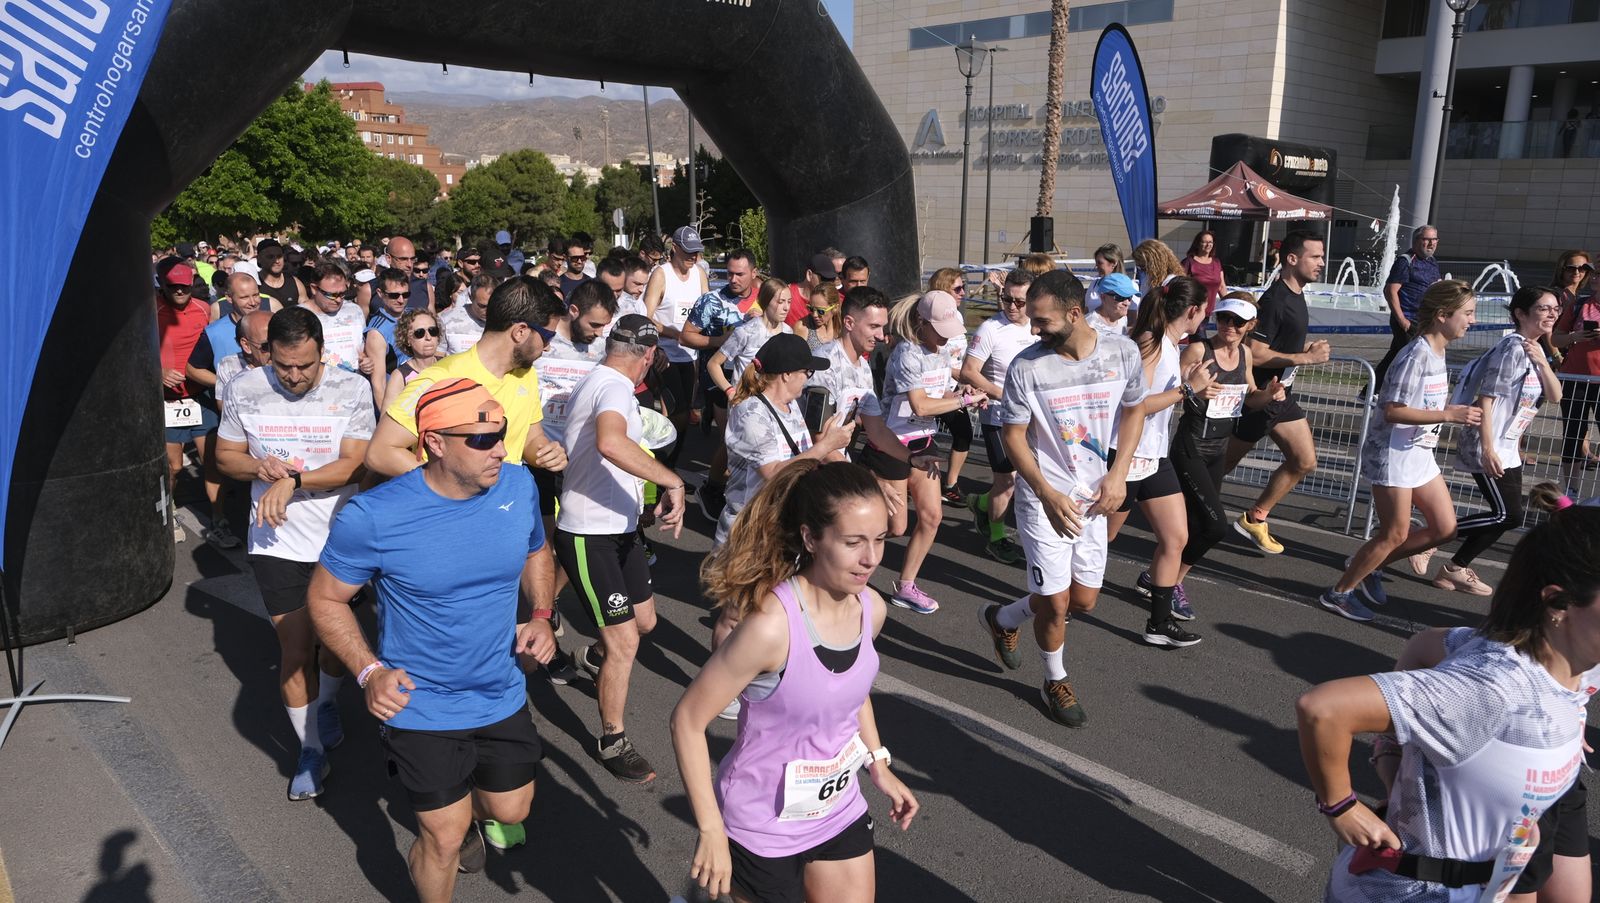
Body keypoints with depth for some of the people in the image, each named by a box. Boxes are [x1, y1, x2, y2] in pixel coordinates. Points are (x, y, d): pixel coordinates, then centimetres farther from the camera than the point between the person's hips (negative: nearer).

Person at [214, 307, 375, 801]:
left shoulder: (353, 390, -11)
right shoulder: (243, 390, -5)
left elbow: (353, 465, -15)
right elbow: (226, 456, 5)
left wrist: (293, 480, -28)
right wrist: (260, 468, -17)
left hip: (340, 538, 0)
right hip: (277, 543, 1)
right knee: (295, 650, 5)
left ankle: (329, 703, 47)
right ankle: (311, 750, 23)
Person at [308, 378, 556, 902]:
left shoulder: (518, 485, -12)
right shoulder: (374, 516, -23)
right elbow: (324, 598, -9)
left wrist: (541, 614, -7)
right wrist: (369, 671, -21)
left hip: (503, 698, 4)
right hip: (422, 711, -4)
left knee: (510, 810, 23)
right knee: (446, 840, 8)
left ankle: (461, 808, 58)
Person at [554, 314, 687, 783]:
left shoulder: (596, 382, 12)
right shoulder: (615, 388, -21)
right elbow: (610, 443, -45)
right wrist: (673, 481, -40)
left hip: (618, 527, 10)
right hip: (590, 536, -10)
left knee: (644, 620, 18)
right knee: (625, 641, -5)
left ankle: (594, 657, 48)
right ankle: (612, 741, 13)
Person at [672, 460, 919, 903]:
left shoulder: (872, 608, -10)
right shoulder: (772, 625, -30)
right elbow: (688, 719, -22)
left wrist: (879, 765, 7)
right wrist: (711, 831, -21)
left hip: (839, 811, 6)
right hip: (764, 827, -6)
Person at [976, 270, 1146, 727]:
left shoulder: (1123, 352, -7)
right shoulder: (1026, 366, -16)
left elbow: (1133, 411, 8)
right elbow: (1013, 436, -8)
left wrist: (1118, 474, -4)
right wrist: (1049, 495, -15)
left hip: (1094, 496, 4)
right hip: (1044, 499, -4)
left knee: (1084, 601, 12)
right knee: (1056, 604, 1)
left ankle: (1003, 618, 37)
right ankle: (1056, 681, 29)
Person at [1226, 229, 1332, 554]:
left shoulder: (1296, 294, 9)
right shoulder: (1274, 300, -22)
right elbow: (1253, 355, -26)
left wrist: (1304, 348, 8)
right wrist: (1306, 358, -23)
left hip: (1281, 394, 9)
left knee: (1305, 462, 8)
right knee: (1222, 462, 3)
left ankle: (1254, 519, 18)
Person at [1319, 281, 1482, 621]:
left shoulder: (1437, 352, 10)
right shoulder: (1416, 354, -20)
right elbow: (1393, 411, -26)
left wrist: (1455, 411, 9)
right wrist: (1448, 415, -26)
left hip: (1419, 453, 10)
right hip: (1393, 453, -10)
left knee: (1444, 528, 12)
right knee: (1395, 535, -2)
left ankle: (1369, 565, 24)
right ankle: (1339, 593, 12)